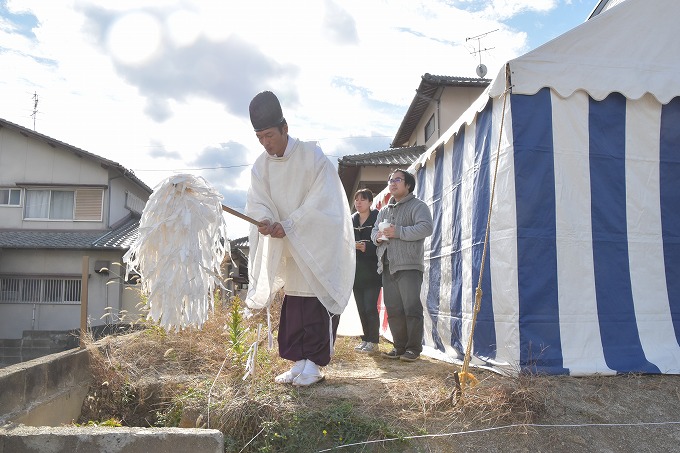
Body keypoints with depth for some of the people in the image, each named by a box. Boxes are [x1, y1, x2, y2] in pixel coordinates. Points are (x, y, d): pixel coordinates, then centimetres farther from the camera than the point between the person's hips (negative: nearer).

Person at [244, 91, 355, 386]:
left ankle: (314, 364, 3)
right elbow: (257, 203, -3)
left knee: (315, 305, -4)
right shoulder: (260, 166, 3)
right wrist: (265, 221, -26)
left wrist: (288, 226, -21)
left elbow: (320, 200, -17)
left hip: (317, 245, -5)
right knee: (292, 307, 5)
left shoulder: (311, 155, -12)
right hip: (287, 249, 5)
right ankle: (299, 362, 13)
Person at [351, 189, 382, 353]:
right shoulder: (351, 220, 13)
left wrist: (366, 247, -22)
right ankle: (366, 338, 20)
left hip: (372, 271, -5)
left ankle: (373, 342, 3)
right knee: (361, 307, 9)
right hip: (356, 272, 5)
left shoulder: (377, 219, -3)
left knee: (370, 307, -7)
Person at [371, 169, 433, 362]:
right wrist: (378, 236, 1)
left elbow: (426, 228, -15)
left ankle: (414, 348, 2)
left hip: (409, 266, -7)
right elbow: (374, 230, 26)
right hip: (387, 267, 7)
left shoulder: (418, 206, 0)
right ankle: (399, 346, 16)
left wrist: (398, 232, -19)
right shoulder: (384, 210, 23)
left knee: (412, 308, -7)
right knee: (393, 309, 7)